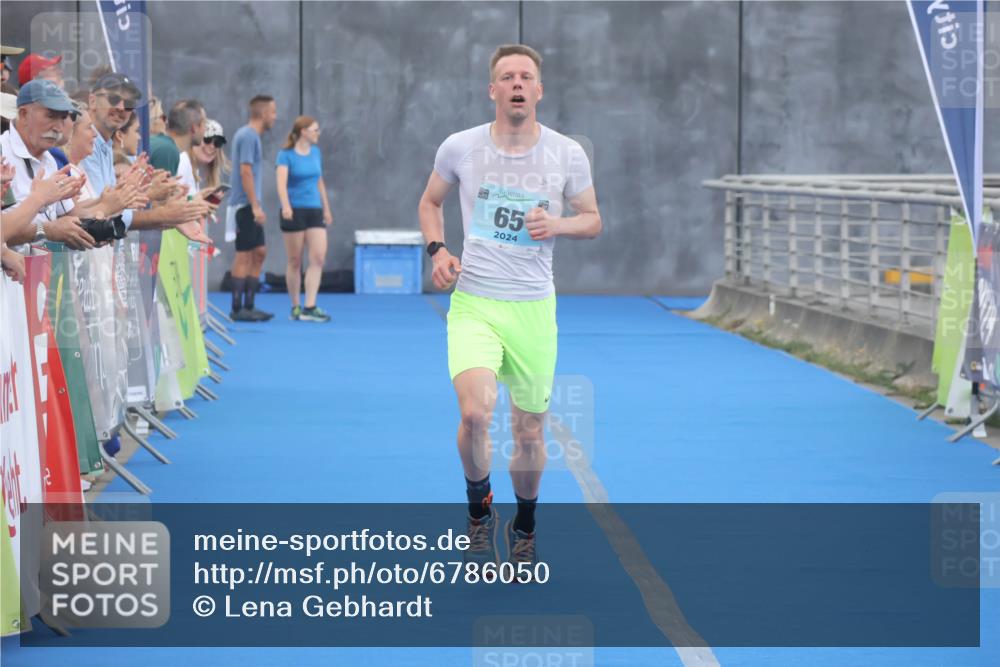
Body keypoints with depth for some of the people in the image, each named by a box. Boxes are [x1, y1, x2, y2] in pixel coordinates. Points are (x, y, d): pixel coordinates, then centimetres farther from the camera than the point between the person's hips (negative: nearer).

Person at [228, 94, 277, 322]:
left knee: (259, 252, 11)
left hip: (250, 207, 10)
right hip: (245, 206, -10)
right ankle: (237, 309, -1)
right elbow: (245, 171, -20)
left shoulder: (248, 135, 16)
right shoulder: (249, 136, -14)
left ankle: (248, 305, 14)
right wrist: (255, 206, -21)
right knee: (244, 255, -5)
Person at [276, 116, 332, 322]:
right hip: (294, 211, -5)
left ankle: (309, 308, -11)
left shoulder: (316, 152, 11)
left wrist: (326, 209, 22)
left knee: (318, 257, -10)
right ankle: (295, 307, 14)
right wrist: (286, 206, -34)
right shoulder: (286, 155, -6)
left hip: (314, 211, 5)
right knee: (295, 261, 3)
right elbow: (281, 182, -19)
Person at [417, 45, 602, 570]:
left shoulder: (567, 154, -2)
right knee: (475, 412, -24)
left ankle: (524, 527, 35)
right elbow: (430, 201, 15)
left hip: (533, 308, 1)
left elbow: (592, 220, 10)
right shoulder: (460, 148, -2)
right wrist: (437, 250, -3)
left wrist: (557, 225, -12)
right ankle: (480, 512, 3)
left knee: (530, 434, 8)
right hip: (473, 304, -1)